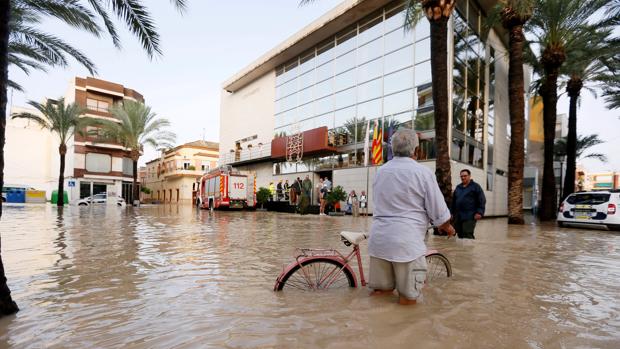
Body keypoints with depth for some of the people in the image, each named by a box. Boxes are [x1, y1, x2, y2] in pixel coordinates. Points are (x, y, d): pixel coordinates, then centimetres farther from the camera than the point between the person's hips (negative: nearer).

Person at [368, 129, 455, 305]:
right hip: (406, 241, -5)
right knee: (408, 298, 10)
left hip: (379, 237, 6)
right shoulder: (422, 172, -8)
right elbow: (438, 211, -3)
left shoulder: (380, 171, 10)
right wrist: (448, 227, 17)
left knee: (379, 291, 17)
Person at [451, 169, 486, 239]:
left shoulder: (475, 186, 3)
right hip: (458, 217, 6)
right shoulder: (458, 187, 18)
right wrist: (452, 213, 18)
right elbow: (453, 201, 23)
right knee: (460, 235, 8)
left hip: (470, 217, -6)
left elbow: (482, 200, -3)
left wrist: (479, 212, -13)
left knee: (468, 235, -13)